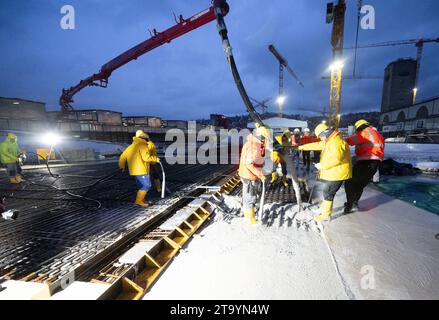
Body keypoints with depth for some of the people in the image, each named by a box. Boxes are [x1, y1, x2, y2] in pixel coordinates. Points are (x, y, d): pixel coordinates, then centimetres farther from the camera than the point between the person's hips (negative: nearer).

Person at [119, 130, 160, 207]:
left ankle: (141, 200, 22)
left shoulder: (131, 146, 17)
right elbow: (146, 157, -22)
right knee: (147, 185, -3)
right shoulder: (143, 146, -10)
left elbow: (123, 156, 22)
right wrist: (156, 159, -7)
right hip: (141, 170, -9)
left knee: (142, 186, 17)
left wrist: (122, 165, 37)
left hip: (135, 170, 9)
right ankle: (139, 201, 1)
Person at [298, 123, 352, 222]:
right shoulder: (329, 141, 11)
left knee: (328, 194, 0)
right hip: (331, 173, 10)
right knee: (327, 192, 19)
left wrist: (322, 165, -19)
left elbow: (336, 159, -30)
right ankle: (325, 208, 34)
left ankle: (326, 214, 12)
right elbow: (317, 145, 22)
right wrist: (303, 147, 25)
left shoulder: (337, 142, -22)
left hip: (336, 174, -10)